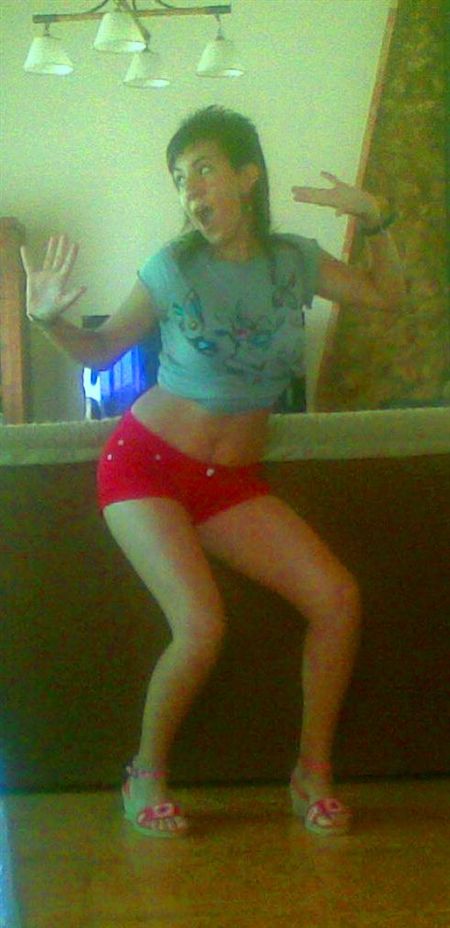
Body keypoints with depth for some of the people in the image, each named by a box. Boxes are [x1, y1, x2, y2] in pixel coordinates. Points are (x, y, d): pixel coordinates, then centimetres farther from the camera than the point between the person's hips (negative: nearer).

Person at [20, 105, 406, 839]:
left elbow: (388, 296, 18)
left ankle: (314, 771, 5)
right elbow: (102, 351, 3)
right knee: (202, 625, -24)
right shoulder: (173, 267, -7)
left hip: (234, 480, 4)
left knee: (339, 598, -14)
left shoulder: (297, 262, 2)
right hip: (146, 462, -4)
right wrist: (50, 320, -16)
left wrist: (373, 220, 4)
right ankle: (147, 773, 3)